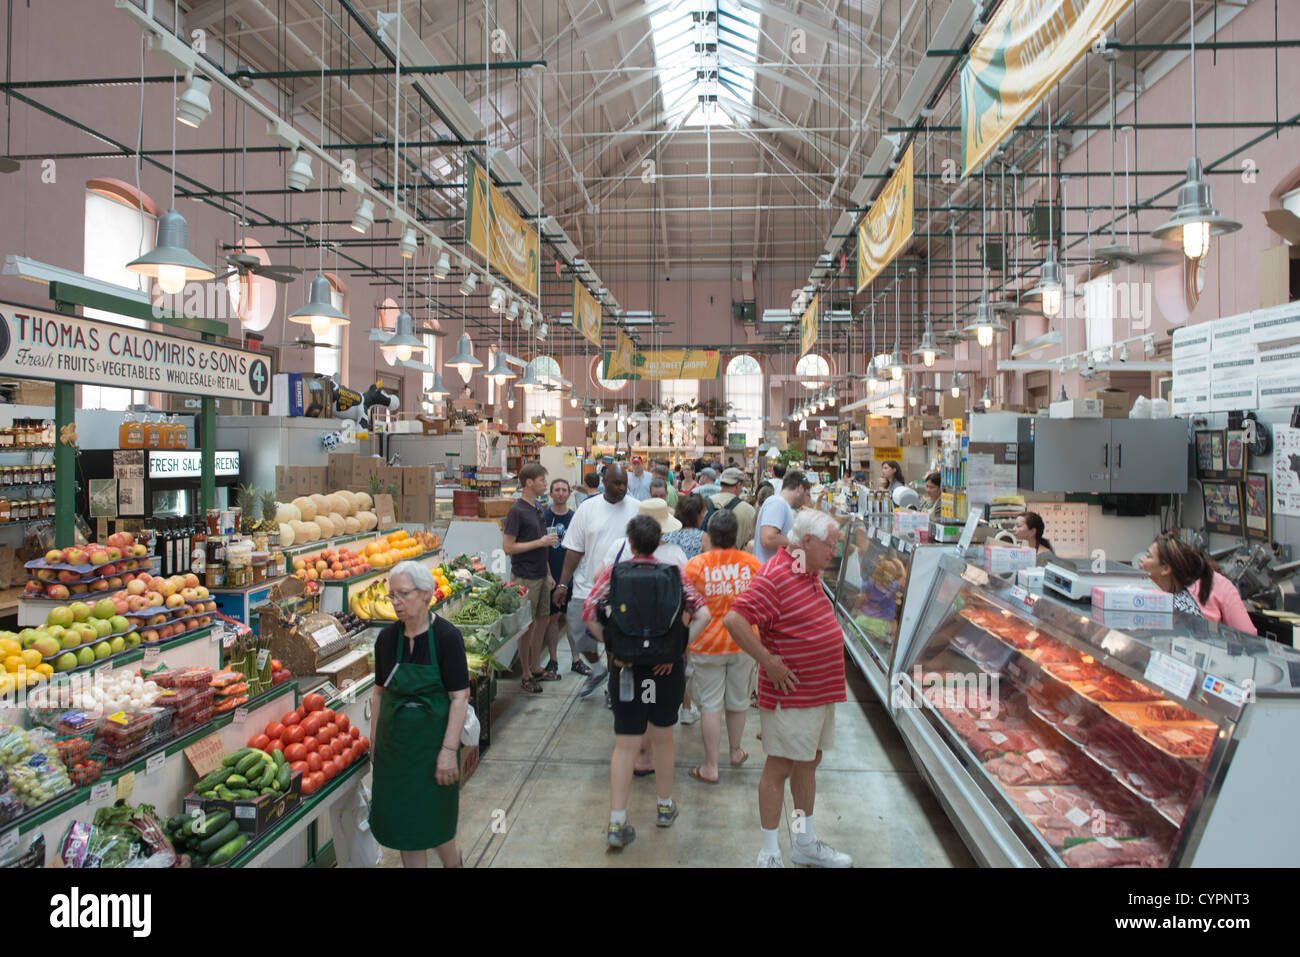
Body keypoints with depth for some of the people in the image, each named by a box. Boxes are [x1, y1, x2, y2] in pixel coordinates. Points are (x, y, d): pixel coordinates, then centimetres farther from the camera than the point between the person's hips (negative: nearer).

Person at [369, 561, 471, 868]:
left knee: (434, 824, 9)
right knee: (404, 825, 11)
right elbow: (379, 692, 9)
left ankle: (453, 863, 37)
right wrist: (374, 744, 8)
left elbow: (460, 698, -15)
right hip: (394, 744, 4)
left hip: (433, 739, -4)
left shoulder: (446, 636, -14)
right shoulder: (387, 637, 0)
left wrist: (449, 750, -19)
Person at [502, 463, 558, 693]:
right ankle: (526, 676, 12)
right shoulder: (517, 511, -15)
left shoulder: (537, 508, 11)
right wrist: (541, 542, -19)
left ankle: (536, 668, 28)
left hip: (540, 575, 8)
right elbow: (508, 547, -18)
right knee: (527, 625, 0)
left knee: (542, 620, 15)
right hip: (525, 577, -8)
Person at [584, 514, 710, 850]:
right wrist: (678, 649, -7)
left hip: (626, 667, -1)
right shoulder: (674, 574, -1)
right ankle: (665, 807, 35)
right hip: (666, 668, 1)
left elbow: (589, 612, -15)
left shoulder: (613, 572, -3)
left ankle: (616, 824, 5)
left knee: (625, 744, 6)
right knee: (663, 737, 19)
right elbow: (703, 614, -10)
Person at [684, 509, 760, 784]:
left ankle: (711, 767, 12)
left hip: (707, 644, -3)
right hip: (744, 642, 3)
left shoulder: (696, 564, -15)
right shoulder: (751, 563, -6)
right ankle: (735, 751, 38)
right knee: (738, 700, 19)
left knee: (710, 704, 6)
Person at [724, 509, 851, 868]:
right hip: (791, 694, -9)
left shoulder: (810, 572, 8)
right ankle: (769, 854, 19)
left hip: (821, 690, 9)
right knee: (779, 767, 4)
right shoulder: (776, 577, -22)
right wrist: (769, 661, -24)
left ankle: (806, 845, 36)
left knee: (809, 763, 20)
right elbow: (734, 620, -31)